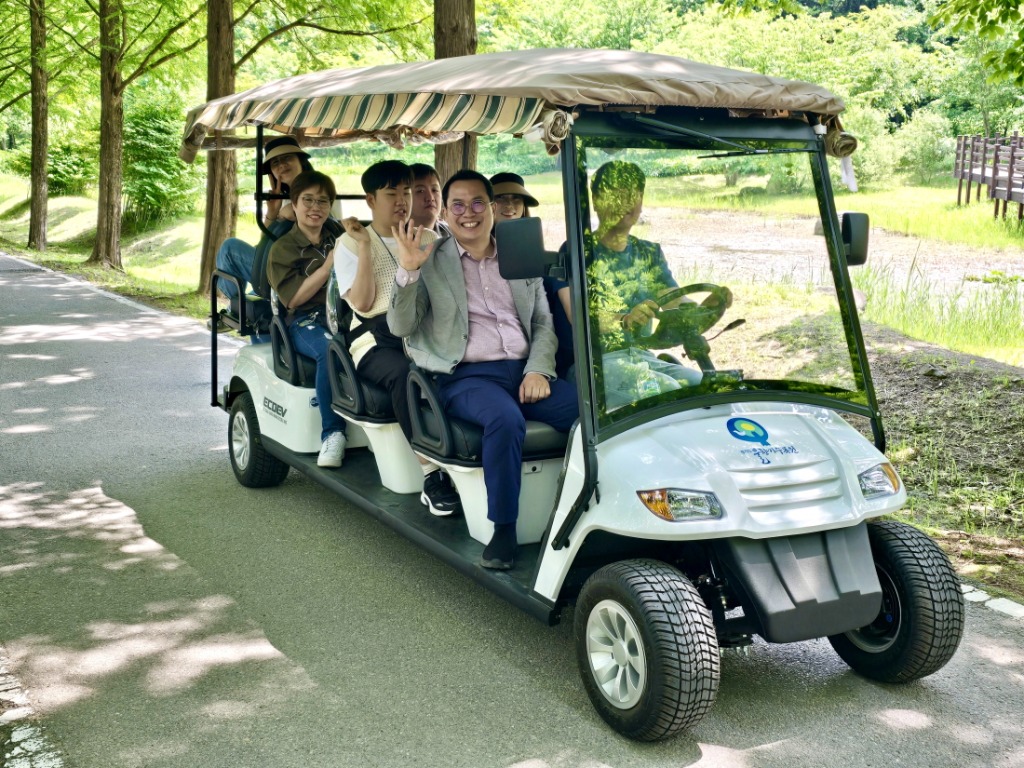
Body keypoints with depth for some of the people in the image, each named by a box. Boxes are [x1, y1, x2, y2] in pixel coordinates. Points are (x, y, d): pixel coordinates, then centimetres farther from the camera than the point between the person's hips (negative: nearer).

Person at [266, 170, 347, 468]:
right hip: (307, 322, -3)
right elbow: (294, 298, -2)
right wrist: (327, 267, -11)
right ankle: (332, 434, -28)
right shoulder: (283, 248, 10)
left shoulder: (339, 236, 21)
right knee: (331, 350, -39)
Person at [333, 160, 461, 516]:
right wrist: (365, 246, -12)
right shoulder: (350, 243, 8)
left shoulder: (428, 238, 21)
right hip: (379, 341, -3)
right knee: (405, 374, -38)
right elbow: (362, 304, -5)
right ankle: (432, 476, -35)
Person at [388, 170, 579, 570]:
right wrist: (408, 270, -16)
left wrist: (538, 370, -3)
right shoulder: (429, 262, 7)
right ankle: (503, 529, -22)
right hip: (466, 376, -3)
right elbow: (400, 327, -1)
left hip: (525, 371, 4)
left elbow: (543, 323, 15)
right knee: (507, 420, -37)